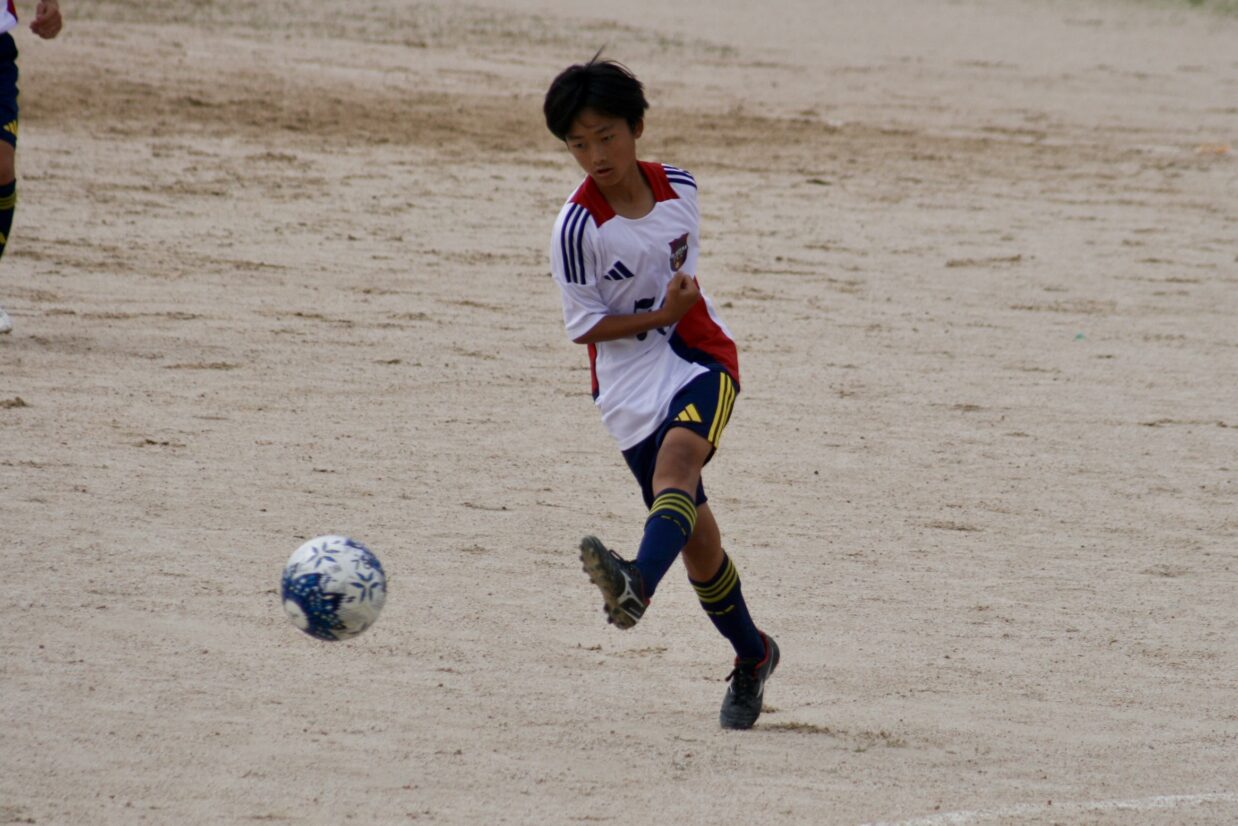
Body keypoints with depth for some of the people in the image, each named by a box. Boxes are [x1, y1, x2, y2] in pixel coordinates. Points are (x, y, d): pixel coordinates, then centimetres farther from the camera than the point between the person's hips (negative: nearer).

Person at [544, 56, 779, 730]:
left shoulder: (678, 188, 0)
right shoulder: (576, 227, -13)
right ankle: (751, 655, 20)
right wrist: (659, 316, -18)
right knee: (694, 528, 1)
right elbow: (583, 325, -10)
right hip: (629, 381, -1)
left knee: (678, 455, -31)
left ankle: (639, 582, -55)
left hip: (701, 357, 1)